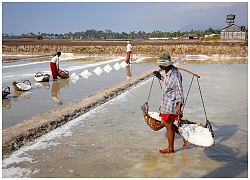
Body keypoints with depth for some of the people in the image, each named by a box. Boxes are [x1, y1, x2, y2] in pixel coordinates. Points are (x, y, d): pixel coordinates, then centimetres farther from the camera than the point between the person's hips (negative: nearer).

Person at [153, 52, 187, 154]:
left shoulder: (175, 74, -21)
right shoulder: (168, 72, 9)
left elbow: (179, 91, -26)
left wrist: (179, 107, -33)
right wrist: (160, 77, 38)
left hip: (172, 104, -10)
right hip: (166, 103, 10)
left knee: (169, 126, 2)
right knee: (164, 123, 17)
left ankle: (170, 149, 19)